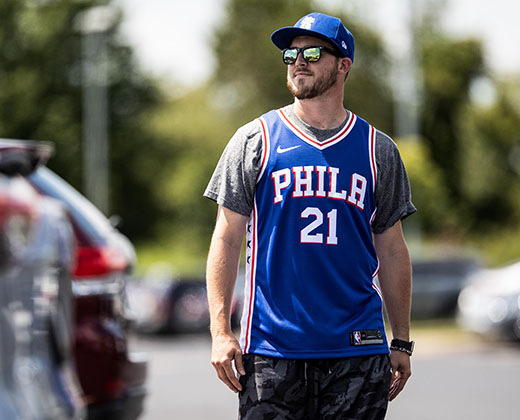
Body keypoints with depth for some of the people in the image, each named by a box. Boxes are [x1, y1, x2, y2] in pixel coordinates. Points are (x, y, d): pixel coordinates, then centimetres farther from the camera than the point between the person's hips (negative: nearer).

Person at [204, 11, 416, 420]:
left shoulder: (377, 149, 10)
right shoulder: (255, 140, 5)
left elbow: (392, 250, 13)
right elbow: (227, 239, 3)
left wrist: (402, 342, 9)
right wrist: (221, 330, -7)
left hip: (358, 352, 2)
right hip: (272, 351, -1)